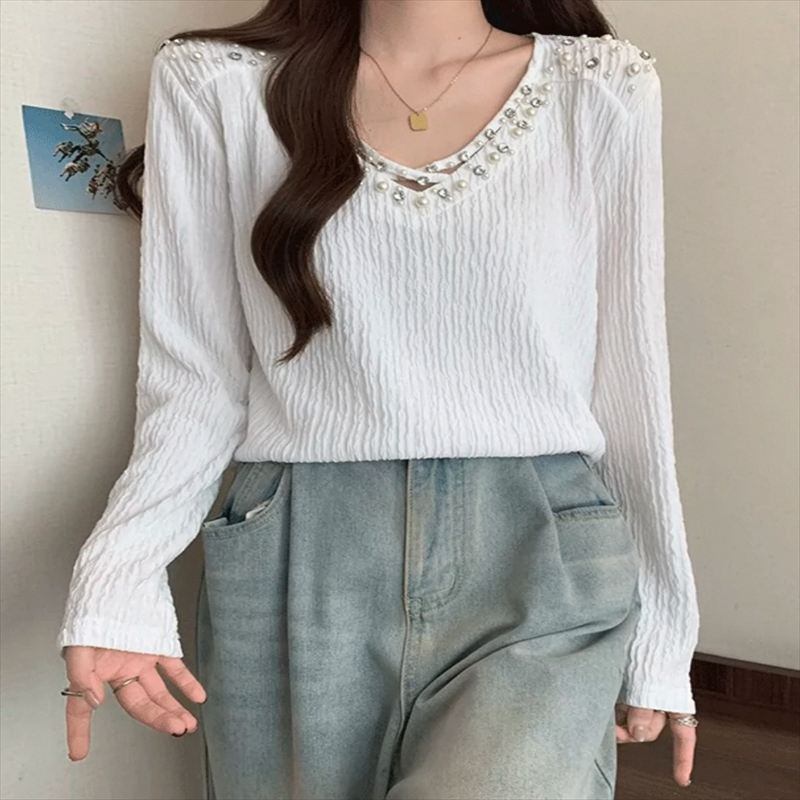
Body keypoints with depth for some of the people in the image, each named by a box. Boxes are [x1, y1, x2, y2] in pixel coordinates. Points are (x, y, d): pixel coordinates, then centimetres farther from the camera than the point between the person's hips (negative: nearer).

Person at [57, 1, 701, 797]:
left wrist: (661, 634, 9)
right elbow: (196, 382, 2)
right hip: (294, 574, 1)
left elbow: (628, 382, 6)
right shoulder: (211, 84, 4)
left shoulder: (605, 89, 5)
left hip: (537, 563, 0)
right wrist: (115, 579, -13)